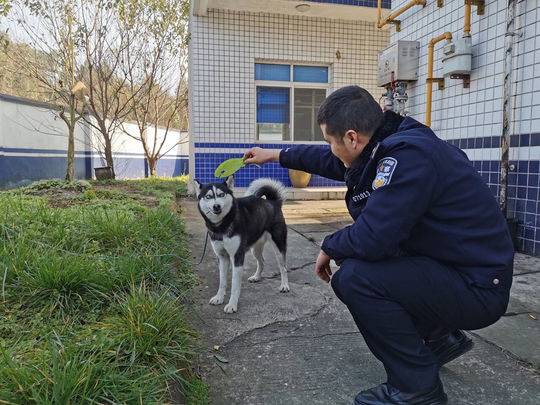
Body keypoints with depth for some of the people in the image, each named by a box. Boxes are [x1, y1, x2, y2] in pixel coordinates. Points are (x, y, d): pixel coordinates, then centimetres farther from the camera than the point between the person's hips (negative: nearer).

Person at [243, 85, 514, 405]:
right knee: (352, 257, 15)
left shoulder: (407, 156, -27)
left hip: (479, 286, -9)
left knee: (355, 277, -23)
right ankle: (440, 337, 25)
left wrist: (329, 248, -8)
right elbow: (330, 161, 17)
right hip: (445, 262, 9)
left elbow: (370, 238, -29)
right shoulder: (388, 145, 1)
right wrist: (277, 155, 26)